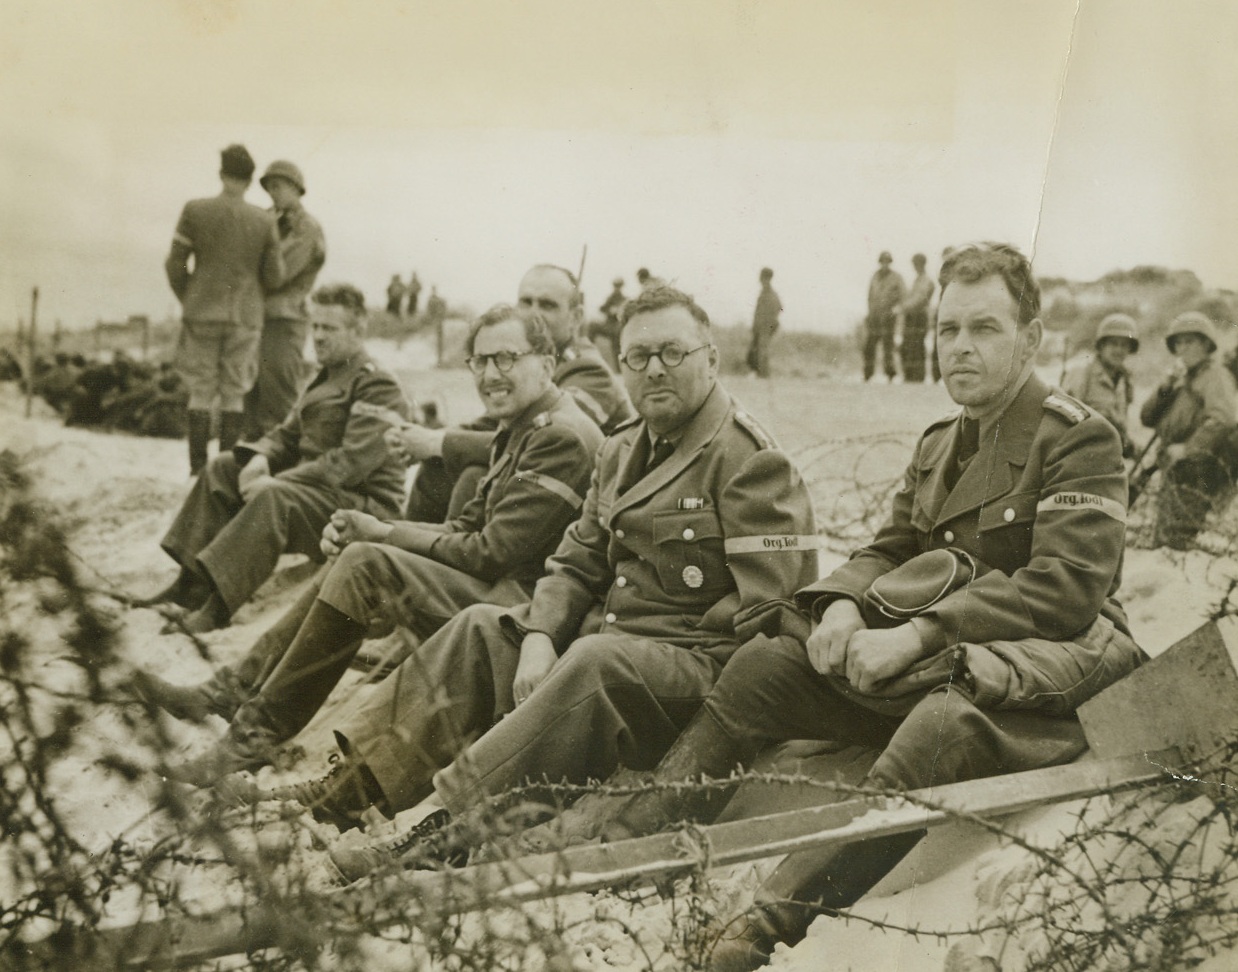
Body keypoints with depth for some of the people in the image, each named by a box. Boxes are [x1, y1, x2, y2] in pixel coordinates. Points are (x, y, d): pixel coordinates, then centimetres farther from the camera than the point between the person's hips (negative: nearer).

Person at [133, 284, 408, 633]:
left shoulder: (379, 389, -12)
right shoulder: (325, 380, 19)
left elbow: (351, 462, -23)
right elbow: (288, 433, 19)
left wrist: (279, 481, -26)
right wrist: (260, 458, -6)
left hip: (365, 503, -10)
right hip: (309, 485, 10)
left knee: (274, 499, -36)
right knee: (222, 469, 3)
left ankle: (217, 606, -38)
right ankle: (191, 585, -6)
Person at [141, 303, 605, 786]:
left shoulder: (562, 438, -16)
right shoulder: (521, 429, 17)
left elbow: (492, 553, -19)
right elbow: (467, 528, 15)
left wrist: (385, 535, -10)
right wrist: (372, 532, -1)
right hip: (494, 588, 10)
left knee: (366, 564, -22)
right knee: (353, 557, 9)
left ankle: (257, 732, -16)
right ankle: (240, 689, 5)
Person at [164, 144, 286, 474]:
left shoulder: (194, 211, -4)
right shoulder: (265, 222, -2)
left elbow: (174, 265, -1)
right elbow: (274, 278, 0)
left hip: (201, 313, 0)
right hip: (245, 316, 0)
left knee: (201, 392, 6)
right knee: (234, 394, 6)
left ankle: (198, 468, 4)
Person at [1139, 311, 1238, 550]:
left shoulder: (1214, 374, -2)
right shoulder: (1184, 380, 24)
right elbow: (1147, 417, 12)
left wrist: (1188, 448, -19)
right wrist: (1169, 385, -1)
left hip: (1197, 472, -9)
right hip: (1174, 471, 9)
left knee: (1174, 540, -16)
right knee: (1160, 541, 9)